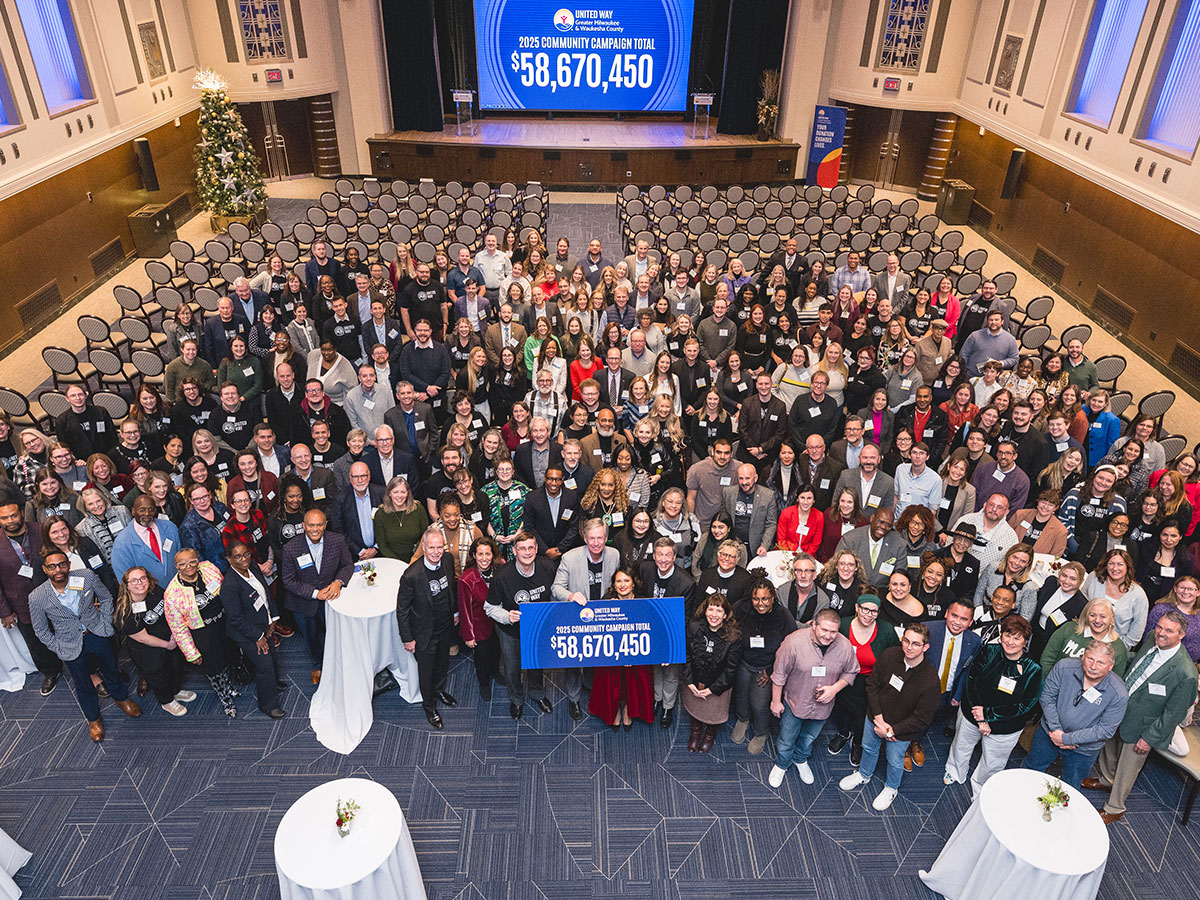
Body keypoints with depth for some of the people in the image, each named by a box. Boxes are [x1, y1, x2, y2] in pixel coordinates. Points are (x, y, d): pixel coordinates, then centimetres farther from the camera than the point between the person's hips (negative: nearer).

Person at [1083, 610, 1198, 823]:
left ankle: (1114, 808, 38)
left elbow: (1174, 713, -21)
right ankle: (1106, 779, 58)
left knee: (1127, 769, 14)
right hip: (1118, 710, 6)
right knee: (1108, 748, 29)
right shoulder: (1151, 643, -11)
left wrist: (1149, 738, -14)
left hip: (1141, 726, -6)